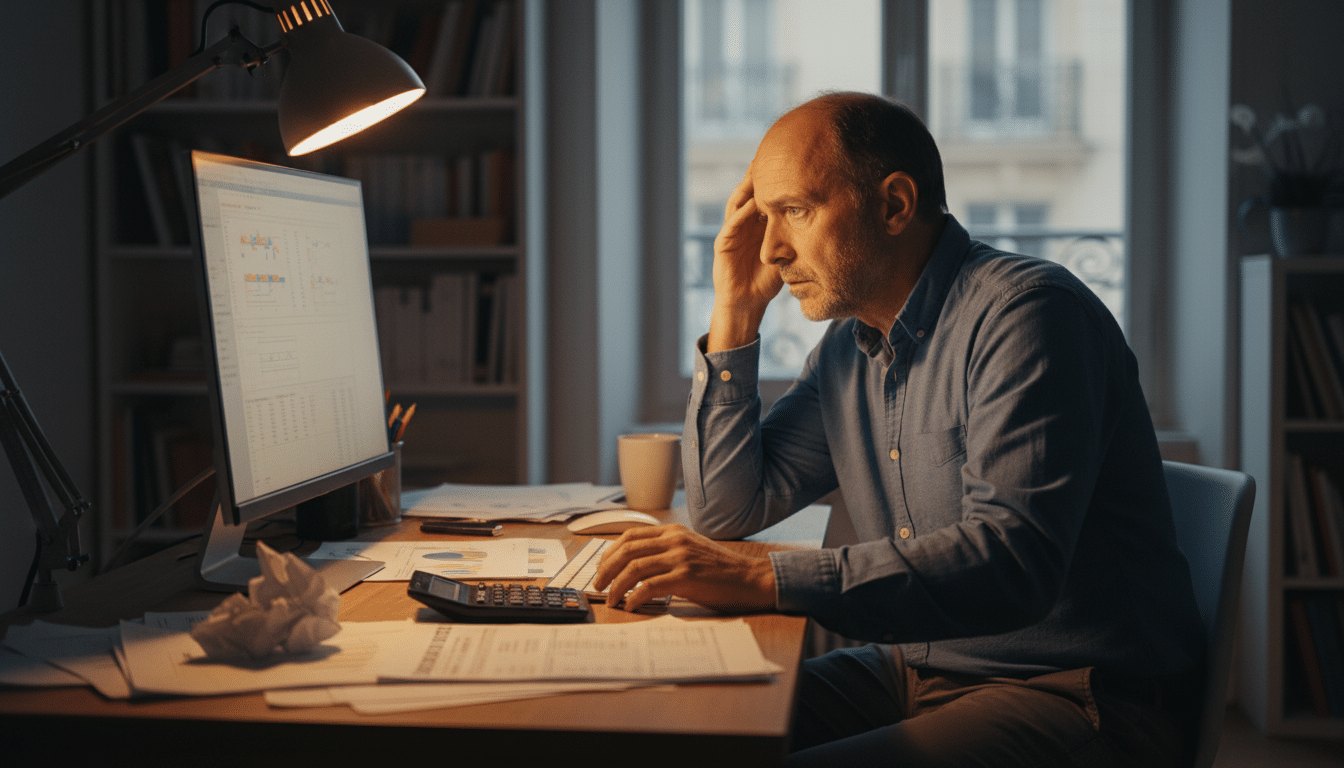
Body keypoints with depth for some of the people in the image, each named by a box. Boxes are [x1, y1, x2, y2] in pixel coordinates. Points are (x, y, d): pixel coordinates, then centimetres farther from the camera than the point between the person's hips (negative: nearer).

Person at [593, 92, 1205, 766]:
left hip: (1077, 699, -8)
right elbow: (726, 509, 15)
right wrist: (735, 309, 6)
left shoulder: (1026, 313, -17)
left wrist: (763, 580, -35)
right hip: (913, 673, 8)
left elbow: (1010, 562, -29)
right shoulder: (849, 347, 11)